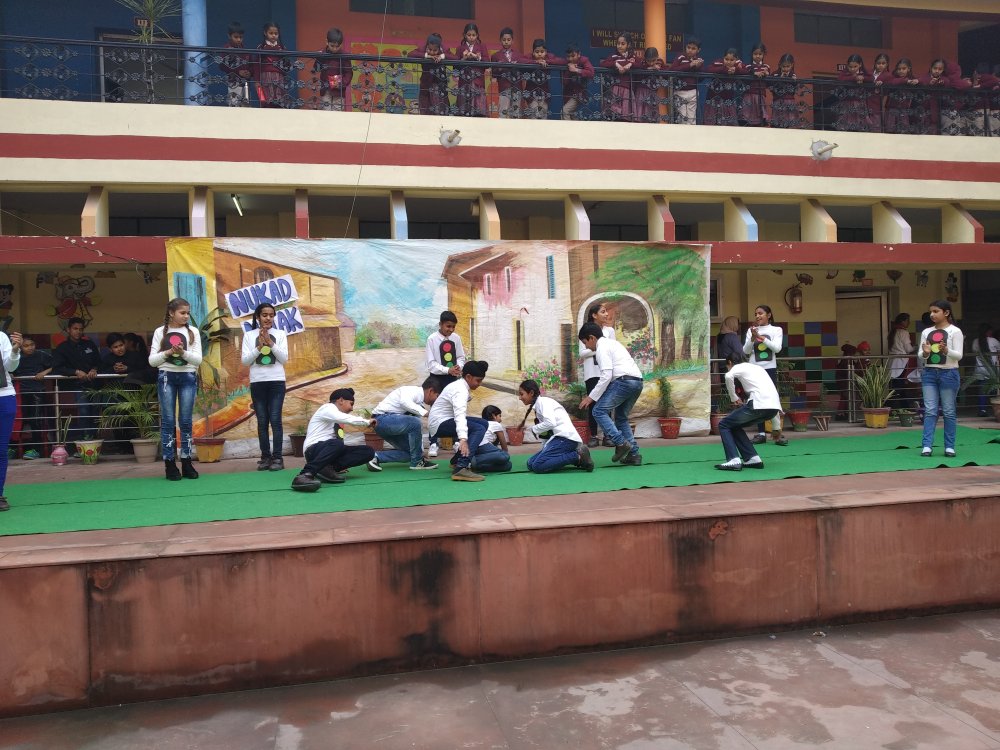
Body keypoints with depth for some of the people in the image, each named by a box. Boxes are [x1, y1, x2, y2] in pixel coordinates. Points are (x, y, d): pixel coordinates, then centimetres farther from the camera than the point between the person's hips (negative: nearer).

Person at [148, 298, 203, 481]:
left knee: (186, 421, 2)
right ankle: (170, 464, 4)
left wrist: (183, 353, -18)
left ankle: (186, 462, 9)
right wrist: (167, 353, -15)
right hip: (166, 377, -1)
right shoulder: (160, 332, 4)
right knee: (168, 420, -1)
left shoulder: (192, 332, 5)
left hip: (188, 377, 1)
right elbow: (152, 360, 1)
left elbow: (198, 359, 0)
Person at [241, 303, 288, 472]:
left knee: (275, 419, -6)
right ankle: (265, 457, 7)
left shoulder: (280, 334, 6)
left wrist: (270, 343, -12)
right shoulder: (249, 335, 6)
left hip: (277, 381, -1)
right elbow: (244, 360, 0)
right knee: (262, 421, 2)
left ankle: (277, 458, -4)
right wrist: (259, 346, -12)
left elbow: (284, 358, -1)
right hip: (257, 382, 1)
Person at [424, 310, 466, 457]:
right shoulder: (432, 339, -11)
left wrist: (459, 366, -14)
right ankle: (433, 444, 8)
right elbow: (431, 364, -13)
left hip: (453, 378, 4)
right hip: (438, 378, -4)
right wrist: (448, 370, -24)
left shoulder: (456, 338, 1)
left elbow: (461, 357, 8)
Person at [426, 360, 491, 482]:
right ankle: (461, 468, -37)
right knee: (479, 429, -25)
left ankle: (457, 461, 15)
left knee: (483, 423, 13)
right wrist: (463, 439, -49)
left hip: (444, 419, 11)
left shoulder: (460, 385, 9)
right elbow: (460, 415, -37)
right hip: (439, 423, -11)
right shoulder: (461, 391, -21)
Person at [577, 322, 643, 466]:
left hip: (624, 381, -10)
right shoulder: (612, 343, 27)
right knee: (621, 417, 17)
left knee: (599, 411, -6)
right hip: (637, 381, 10)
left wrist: (592, 397, -8)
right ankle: (633, 454, 11)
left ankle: (621, 443, -15)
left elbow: (606, 375, -12)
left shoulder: (602, 347, -2)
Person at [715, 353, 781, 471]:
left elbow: (729, 376, -14)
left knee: (724, 425, 7)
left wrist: (734, 398, -3)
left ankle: (734, 460, -9)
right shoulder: (757, 367, 31)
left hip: (760, 404, -7)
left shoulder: (738, 367, 9)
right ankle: (753, 458, 14)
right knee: (735, 425, 23)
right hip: (773, 407, 7)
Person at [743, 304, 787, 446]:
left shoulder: (776, 330, 4)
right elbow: (746, 351, 1)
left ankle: (777, 432, -2)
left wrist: (761, 337, -17)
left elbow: (777, 348, -10)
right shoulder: (751, 330, 7)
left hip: (770, 369, -2)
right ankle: (761, 433, 10)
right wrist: (753, 337, -13)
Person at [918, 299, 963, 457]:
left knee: (949, 411, 3)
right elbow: (921, 356, 9)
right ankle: (926, 445, -3)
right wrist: (925, 353, -14)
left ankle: (949, 446, 10)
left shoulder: (954, 331, -3)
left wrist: (946, 351, -27)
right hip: (929, 373, 3)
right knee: (930, 410, -1)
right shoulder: (926, 332, 9)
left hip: (949, 373, -3)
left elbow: (959, 356, -8)